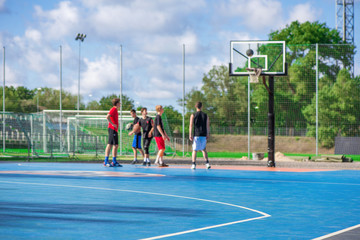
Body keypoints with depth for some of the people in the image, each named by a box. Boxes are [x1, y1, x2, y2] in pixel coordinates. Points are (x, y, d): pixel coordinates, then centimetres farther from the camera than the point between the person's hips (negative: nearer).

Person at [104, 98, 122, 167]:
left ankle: (114, 162, 11)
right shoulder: (113, 109, -10)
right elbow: (107, 117, -24)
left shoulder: (115, 110, 19)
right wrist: (113, 124, -20)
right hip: (112, 129, -10)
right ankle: (106, 162, -8)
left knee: (116, 145, 10)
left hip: (114, 130, 10)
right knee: (110, 144, -9)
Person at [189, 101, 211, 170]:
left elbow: (191, 125, -6)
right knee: (204, 149, 16)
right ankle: (207, 163, 6)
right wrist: (208, 135, 12)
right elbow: (208, 126, 5)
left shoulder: (193, 115, -1)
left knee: (194, 150, 3)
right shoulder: (205, 115, 6)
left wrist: (190, 135, -6)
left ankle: (193, 165, -5)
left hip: (196, 135, -2)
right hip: (203, 135, 2)